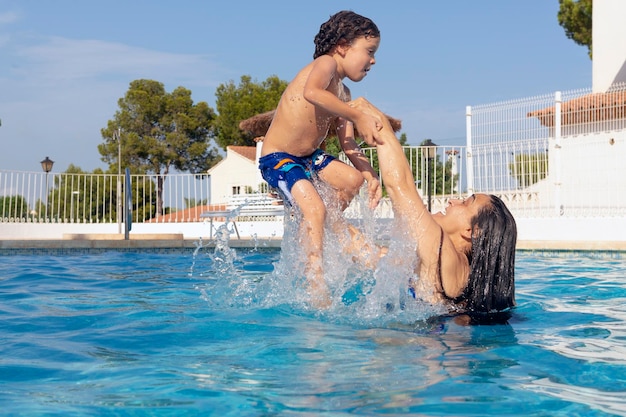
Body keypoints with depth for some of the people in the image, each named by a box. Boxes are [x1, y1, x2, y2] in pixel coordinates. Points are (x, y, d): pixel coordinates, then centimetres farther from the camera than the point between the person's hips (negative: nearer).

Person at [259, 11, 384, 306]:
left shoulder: (343, 93, 10)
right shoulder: (326, 63, -15)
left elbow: (348, 144, 8)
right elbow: (312, 92, -41)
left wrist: (370, 173, -8)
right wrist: (358, 117, -42)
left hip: (308, 156, 10)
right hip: (277, 159, -10)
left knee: (353, 178, 16)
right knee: (314, 207, -25)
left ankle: (325, 229, 27)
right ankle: (316, 285, -25)